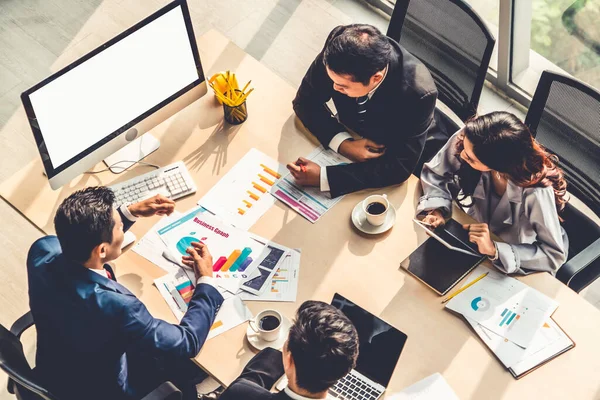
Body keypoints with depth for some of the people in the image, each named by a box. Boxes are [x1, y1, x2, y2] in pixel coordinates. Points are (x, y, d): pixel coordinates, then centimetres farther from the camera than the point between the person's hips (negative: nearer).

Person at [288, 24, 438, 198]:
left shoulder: (417, 93, -37)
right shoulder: (338, 47, -28)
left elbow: (399, 168, -32)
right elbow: (305, 102, -15)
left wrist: (323, 176, -40)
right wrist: (342, 143, -32)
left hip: (389, 158, -3)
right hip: (348, 135, 4)